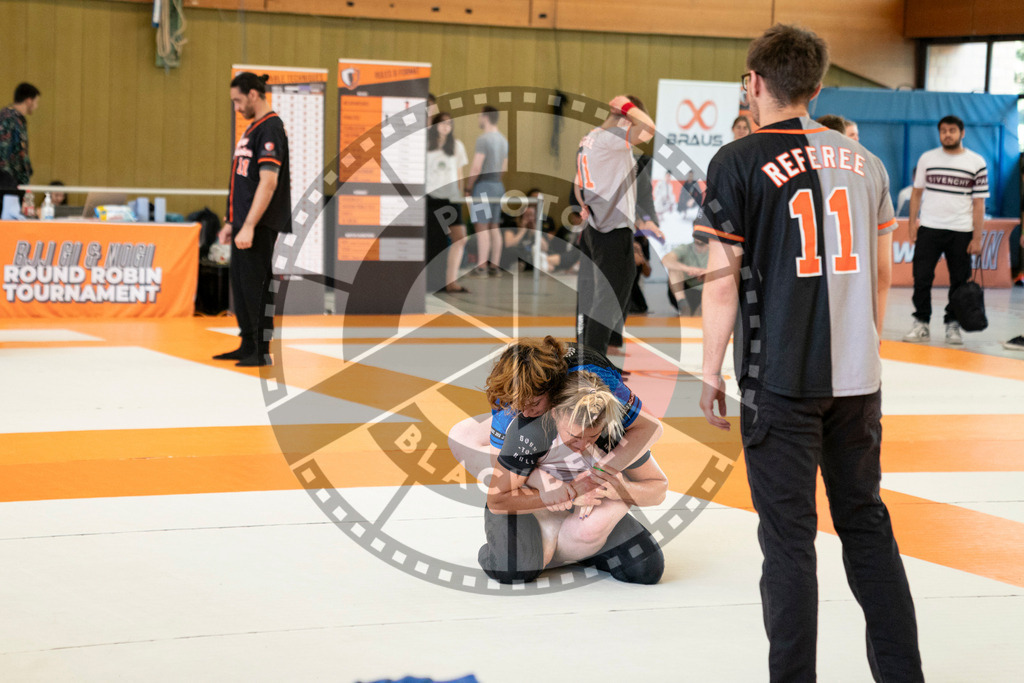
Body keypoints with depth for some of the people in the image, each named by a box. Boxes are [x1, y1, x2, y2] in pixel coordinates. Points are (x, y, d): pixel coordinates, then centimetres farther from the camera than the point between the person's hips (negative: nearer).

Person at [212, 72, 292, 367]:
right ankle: (247, 346, 23)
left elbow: (268, 182, -21)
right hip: (244, 223, 10)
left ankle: (262, 351, -1)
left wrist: (249, 227, -24)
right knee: (240, 283, 14)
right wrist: (232, 222, 21)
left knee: (256, 285, -7)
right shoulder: (252, 129, 17)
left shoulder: (271, 129, -14)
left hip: (260, 227, -10)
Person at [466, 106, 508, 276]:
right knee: (494, 227, 9)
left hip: (483, 185, -8)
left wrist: (468, 187, -9)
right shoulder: (503, 140, 14)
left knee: (482, 227, -9)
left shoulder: (483, 139, -13)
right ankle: (495, 265, 9)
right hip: (498, 185, 8)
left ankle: (482, 266, -12)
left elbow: (476, 168, -18)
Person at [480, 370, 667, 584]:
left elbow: (659, 489, -11)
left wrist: (624, 490, -35)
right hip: (526, 506, -3)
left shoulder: (617, 429, -24)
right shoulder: (531, 428, -34)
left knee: (648, 569, -14)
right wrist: (567, 494, -37)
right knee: (512, 570, -35)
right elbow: (497, 500, -30)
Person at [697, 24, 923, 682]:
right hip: (858, 379, 5)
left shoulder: (738, 162, -7)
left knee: (789, 539, 0)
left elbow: (724, 280, -9)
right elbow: (882, 271, 13)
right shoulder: (862, 159, 8)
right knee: (867, 523, 15)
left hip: (781, 381, -5)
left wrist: (711, 371, -1)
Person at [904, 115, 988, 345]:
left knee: (959, 281, 3)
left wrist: (977, 238, -4)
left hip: (961, 231, -1)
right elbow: (917, 193, 13)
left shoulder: (977, 162, 2)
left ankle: (953, 325, 14)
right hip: (929, 229, 1)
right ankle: (921, 324, 5)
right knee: (921, 277, -4)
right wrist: (913, 223, 4)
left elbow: (979, 203, 1)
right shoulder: (927, 158, 7)